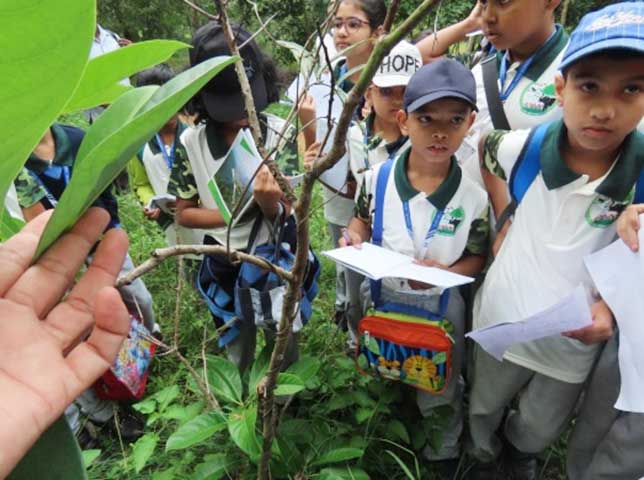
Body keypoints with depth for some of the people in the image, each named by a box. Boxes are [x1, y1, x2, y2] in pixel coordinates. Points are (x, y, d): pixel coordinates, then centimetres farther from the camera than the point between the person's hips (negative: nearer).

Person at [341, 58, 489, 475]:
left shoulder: (474, 196, -20)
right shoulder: (377, 178, -16)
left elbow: (477, 258, -8)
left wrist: (444, 272, -27)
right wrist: (355, 236, -19)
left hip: (439, 305, -2)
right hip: (381, 295, 3)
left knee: (439, 392, 22)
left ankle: (444, 452, 55)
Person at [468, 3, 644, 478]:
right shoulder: (520, 149, -19)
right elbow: (486, 152, 5)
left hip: (575, 343, 1)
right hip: (501, 324, 0)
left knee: (540, 431, 28)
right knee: (484, 411, 26)